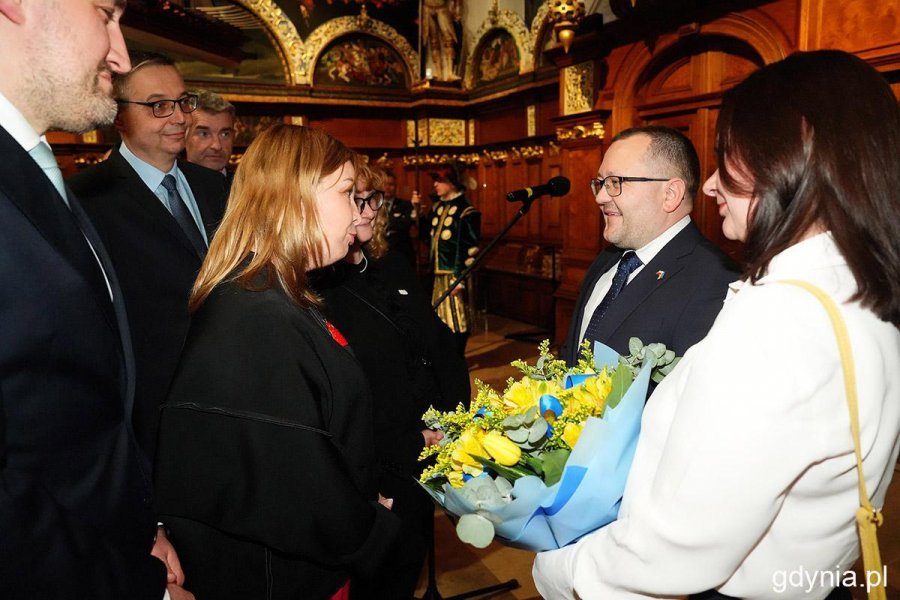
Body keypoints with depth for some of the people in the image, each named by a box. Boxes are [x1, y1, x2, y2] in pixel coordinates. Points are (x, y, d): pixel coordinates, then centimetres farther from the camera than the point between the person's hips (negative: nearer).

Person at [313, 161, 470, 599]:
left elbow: (443, 345, 9)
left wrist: (456, 415, -3)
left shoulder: (394, 269, 6)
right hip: (379, 473, -6)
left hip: (431, 459, 7)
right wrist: (410, 443, -18)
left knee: (413, 562, 24)